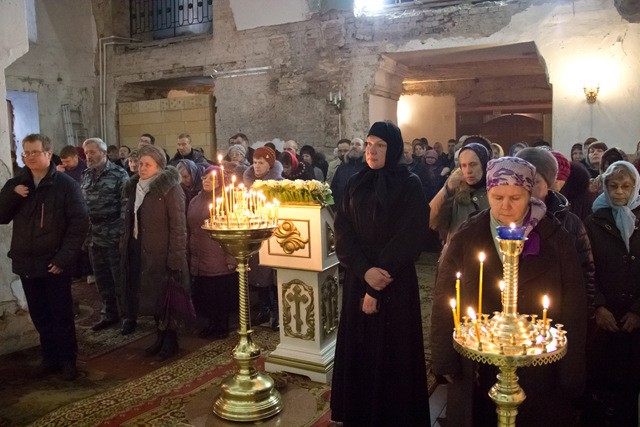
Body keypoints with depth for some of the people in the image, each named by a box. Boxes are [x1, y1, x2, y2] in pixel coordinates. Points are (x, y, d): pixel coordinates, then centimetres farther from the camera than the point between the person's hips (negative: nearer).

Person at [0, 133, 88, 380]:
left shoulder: (66, 184, -8)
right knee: (40, 316, 14)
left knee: (61, 315, 6)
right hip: (26, 263, 5)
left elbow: (79, 224, -12)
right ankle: (50, 358, 28)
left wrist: (64, 258, -18)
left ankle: (67, 361, 20)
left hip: (55, 263, -5)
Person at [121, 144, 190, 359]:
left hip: (161, 253, -7)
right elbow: (130, 222, 16)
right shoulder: (134, 187, 11)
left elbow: (178, 226, -16)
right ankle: (161, 337, 28)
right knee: (151, 296, 14)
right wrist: (125, 246, 9)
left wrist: (175, 258, -20)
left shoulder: (169, 189, -12)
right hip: (138, 251, 7)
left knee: (164, 298, 2)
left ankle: (170, 341, 17)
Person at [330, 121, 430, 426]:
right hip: (358, 279, 4)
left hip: (394, 282, -4)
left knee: (391, 349, 4)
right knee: (358, 348, 11)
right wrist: (365, 270, -16)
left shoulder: (409, 185, -6)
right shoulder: (356, 183, 7)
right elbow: (342, 231, 0)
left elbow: (407, 239, -12)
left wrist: (376, 287, -14)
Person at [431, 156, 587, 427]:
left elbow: (573, 310, -2)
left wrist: (571, 375, -3)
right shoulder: (466, 238, -4)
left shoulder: (556, 241, -5)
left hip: (540, 372, 0)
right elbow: (444, 302, -2)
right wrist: (446, 362, -5)